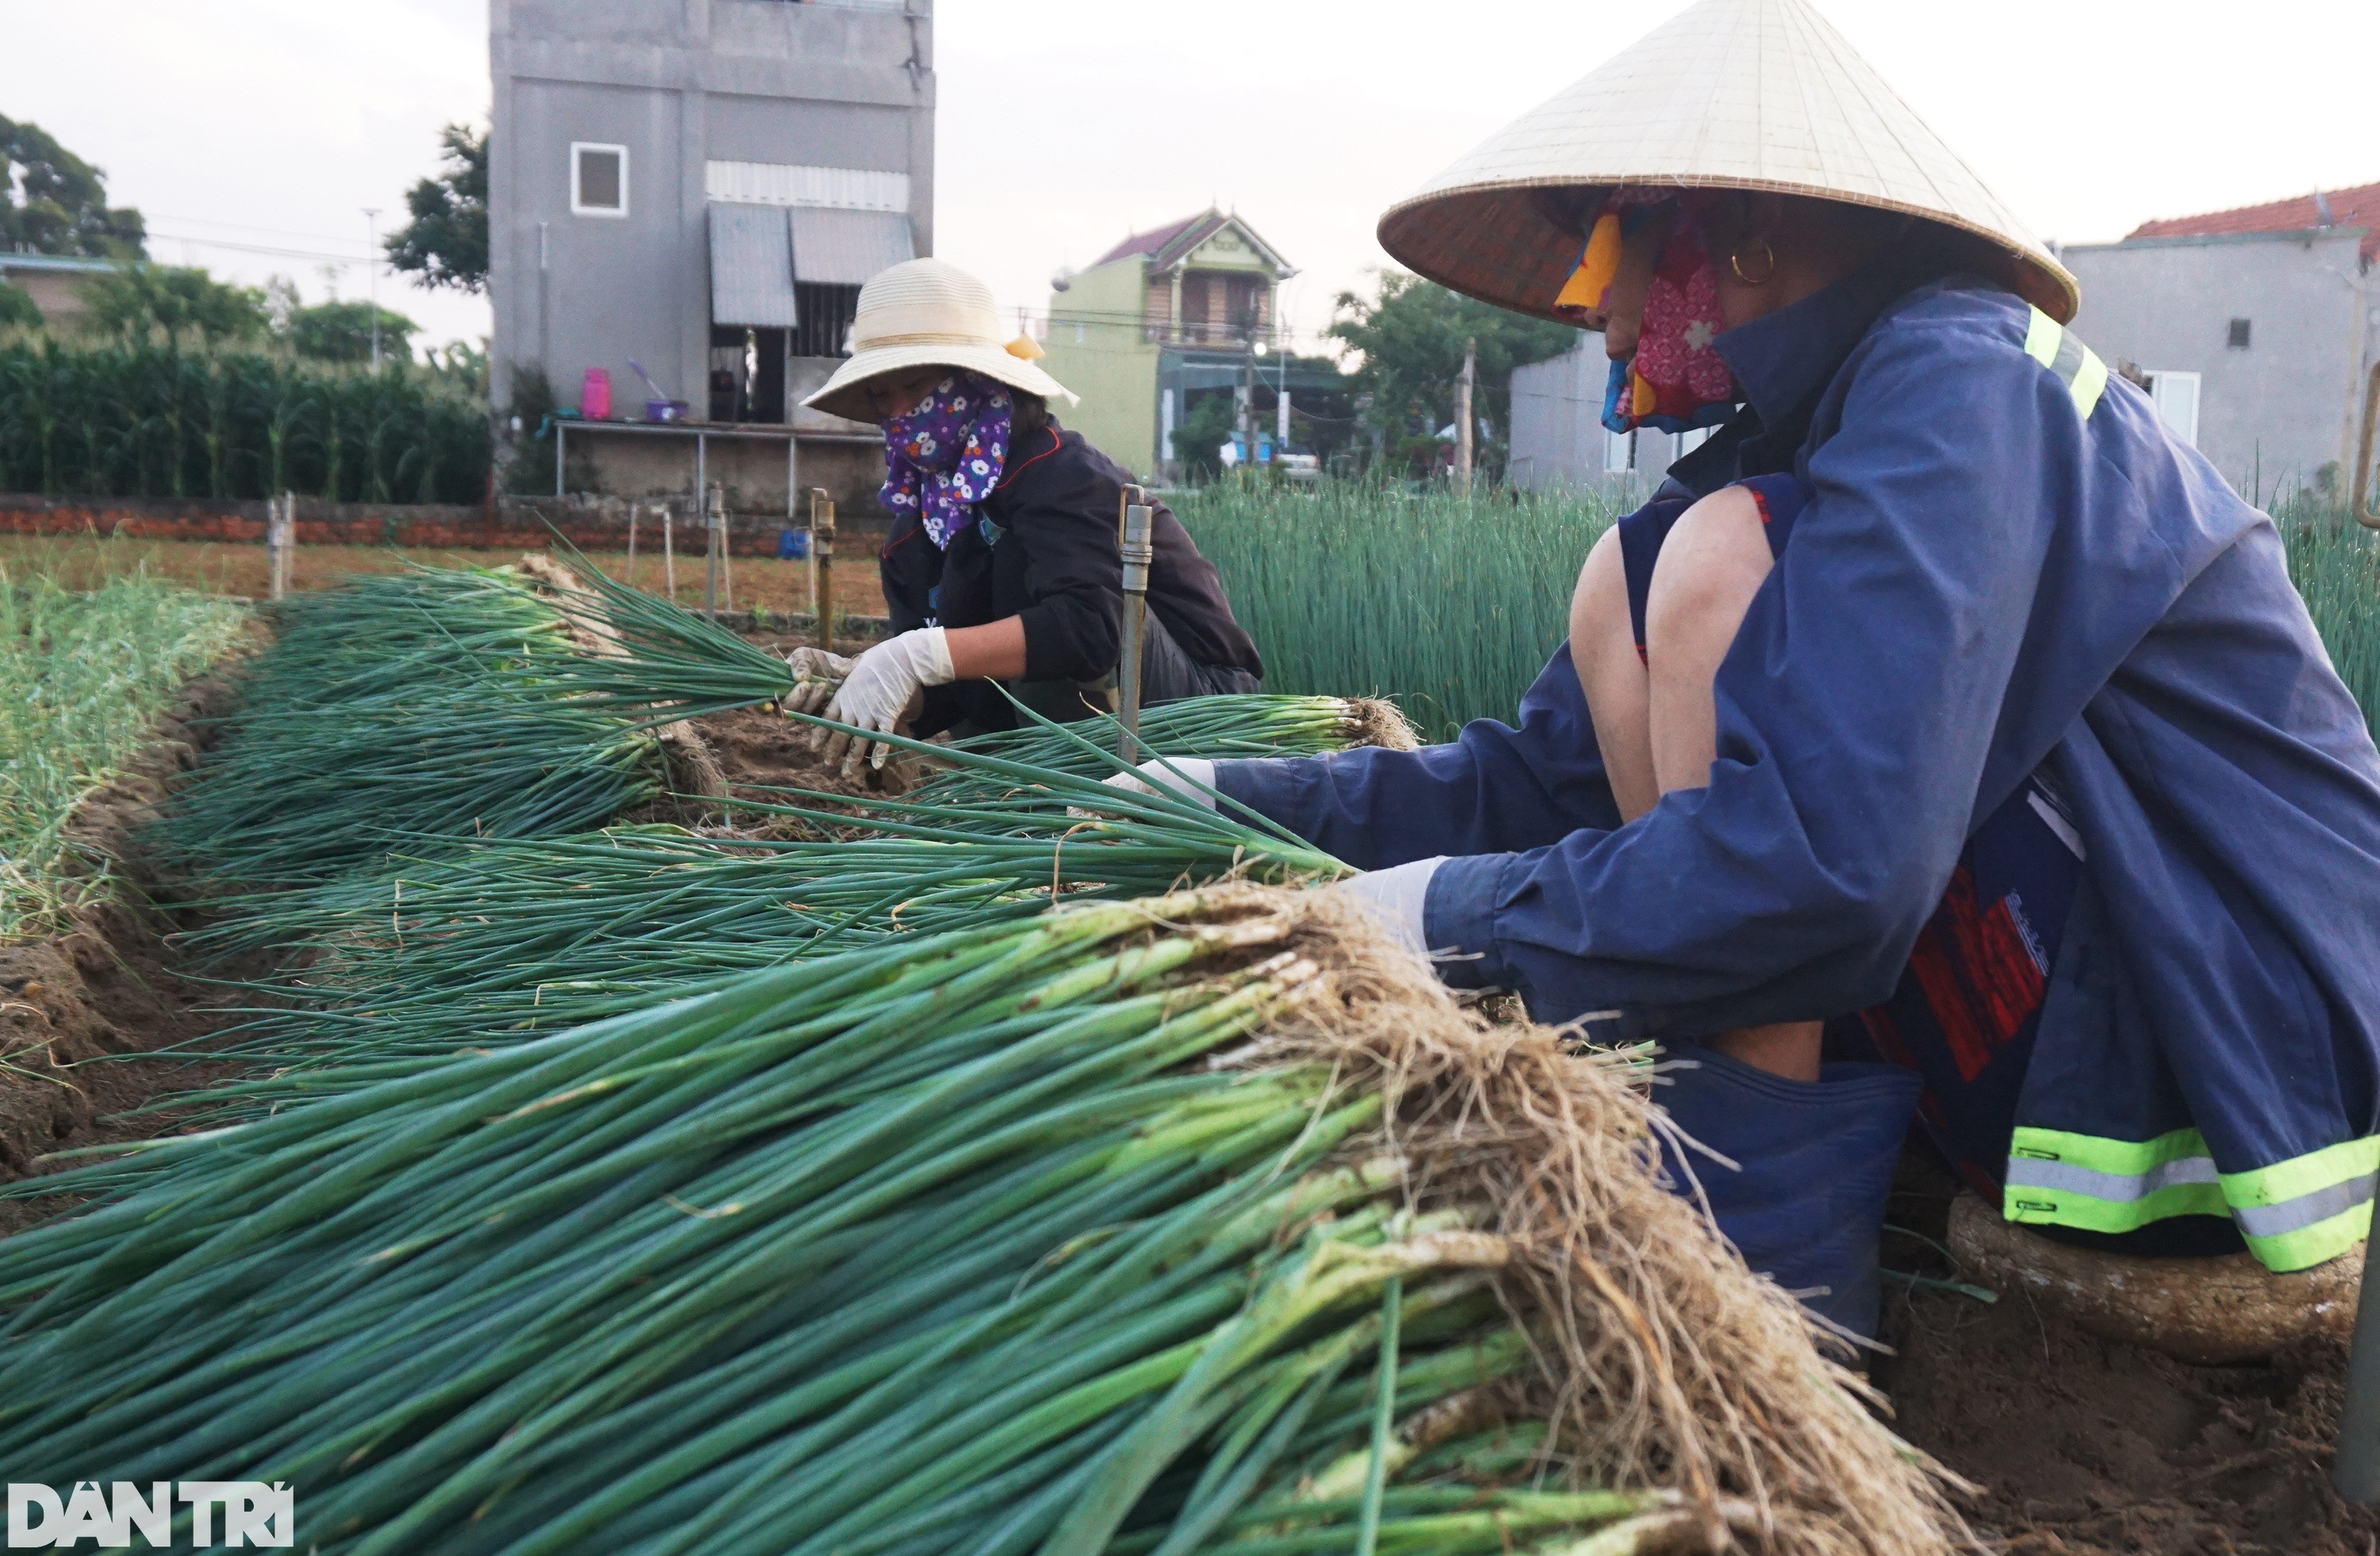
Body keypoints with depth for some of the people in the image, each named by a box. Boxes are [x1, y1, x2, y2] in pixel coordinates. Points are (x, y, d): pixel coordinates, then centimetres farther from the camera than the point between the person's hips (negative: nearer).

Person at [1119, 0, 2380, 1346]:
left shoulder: (1957, 388, -18)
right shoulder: (1783, 450, 9)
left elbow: (1828, 861, -32)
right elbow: (1548, 780, 9)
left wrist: (1454, 917, -19)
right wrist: (1240, 801, 6)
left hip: (2248, 1069, -9)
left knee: (1720, 555, -21)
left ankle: (1771, 1241, -18)